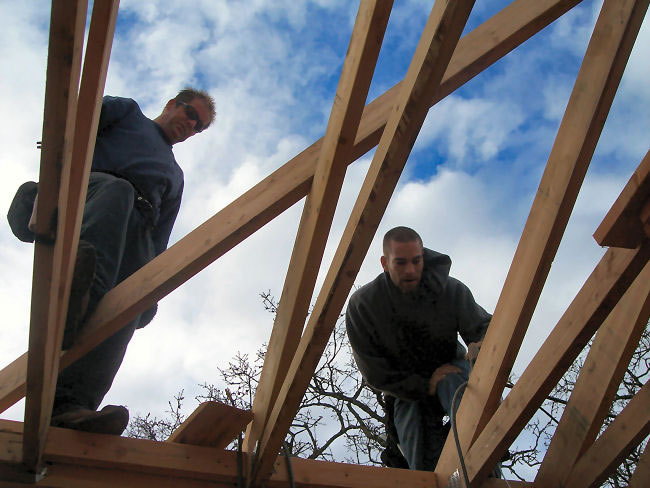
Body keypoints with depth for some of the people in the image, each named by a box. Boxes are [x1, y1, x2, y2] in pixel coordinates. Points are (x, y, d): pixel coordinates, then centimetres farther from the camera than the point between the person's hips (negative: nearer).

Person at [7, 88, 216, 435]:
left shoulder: (175, 176, 39)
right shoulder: (127, 110, 30)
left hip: (133, 232, 3)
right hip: (88, 192, -3)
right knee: (118, 190, -39)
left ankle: (69, 403, -47)